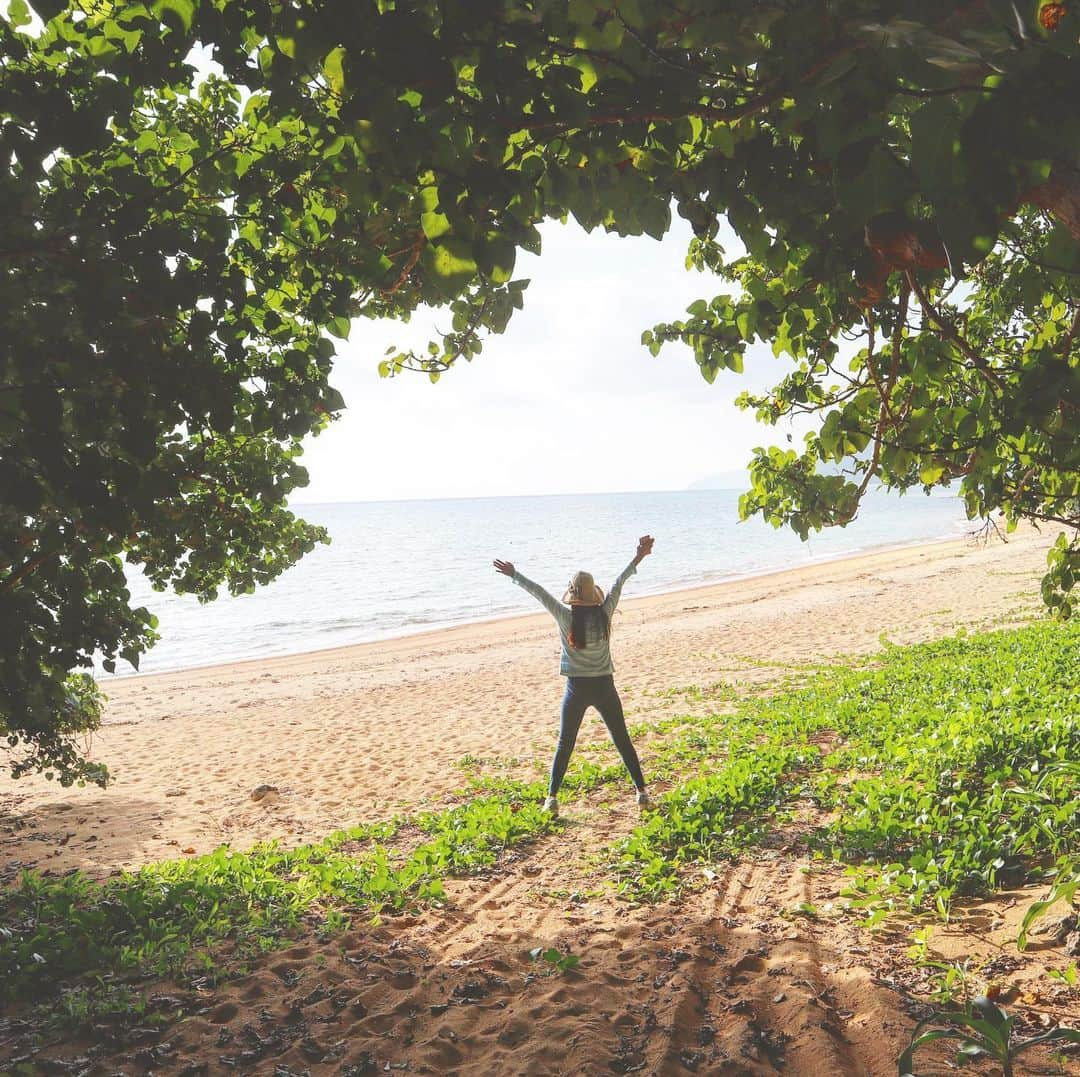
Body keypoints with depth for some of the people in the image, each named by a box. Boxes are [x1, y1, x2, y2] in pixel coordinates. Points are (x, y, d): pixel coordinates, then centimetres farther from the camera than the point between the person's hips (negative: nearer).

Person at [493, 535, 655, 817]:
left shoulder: (565, 617, -11)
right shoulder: (604, 614, -7)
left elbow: (539, 593, -3)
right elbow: (618, 585, 2)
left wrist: (514, 575, 8)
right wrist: (638, 558, 13)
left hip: (577, 688, -1)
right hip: (604, 687, 1)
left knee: (564, 744, 10)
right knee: (623, 741, 11)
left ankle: (552, 797, 7)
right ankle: (642, 791, 15)